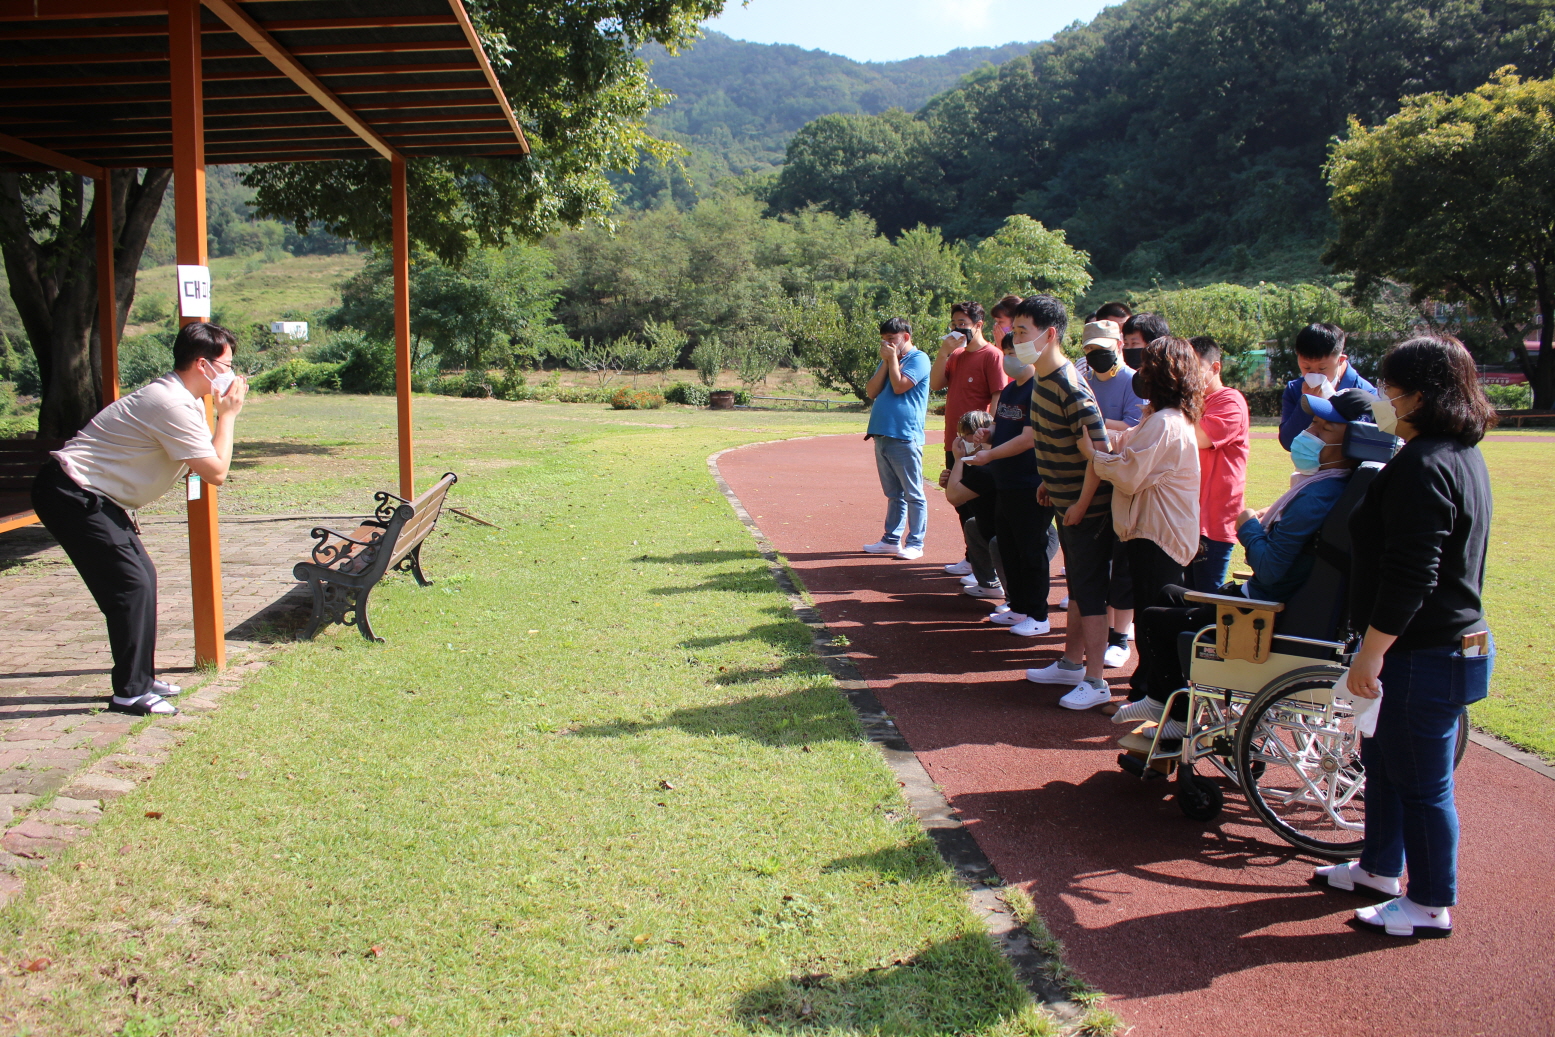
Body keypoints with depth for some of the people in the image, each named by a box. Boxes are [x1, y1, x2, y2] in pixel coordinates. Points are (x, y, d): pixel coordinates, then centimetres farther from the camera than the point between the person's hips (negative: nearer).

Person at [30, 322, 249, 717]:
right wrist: (228, 414, -12)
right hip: (72, 495, -10)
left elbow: (205, 459, 11)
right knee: (130, 584, -10)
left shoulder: (181, 399, 9)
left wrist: (223, 410, 1)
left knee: (143, 577, 11)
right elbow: (216, 472, -22)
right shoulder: (172, 405, -22)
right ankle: (130, 692, -2)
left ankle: (140, 679, 21)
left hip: (94, 497, 10)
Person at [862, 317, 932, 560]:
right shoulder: (887, 360, 18)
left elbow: (899, 386, -18)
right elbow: (871, 391, 8)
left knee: (913, 494, -2)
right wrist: (886, 362, 0)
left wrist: (893, 359, -6)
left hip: (905, 437, -8)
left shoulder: (918, 359, -6)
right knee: (893, 493, 14)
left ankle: (915, 543, 2)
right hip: (882, 436, 8)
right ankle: (892, 539, 20)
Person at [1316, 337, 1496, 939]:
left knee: (1421, 782, 4)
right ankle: (1380, 868, 38)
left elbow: (1409, 577, -27)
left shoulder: (1422, 467, -24)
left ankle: (1432, 906, 19)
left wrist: (1369, 656, -22)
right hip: (1454, 638, 11)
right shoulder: (1464, 455, 10)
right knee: (1383, 760, 23)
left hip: (1425, 655, -11)